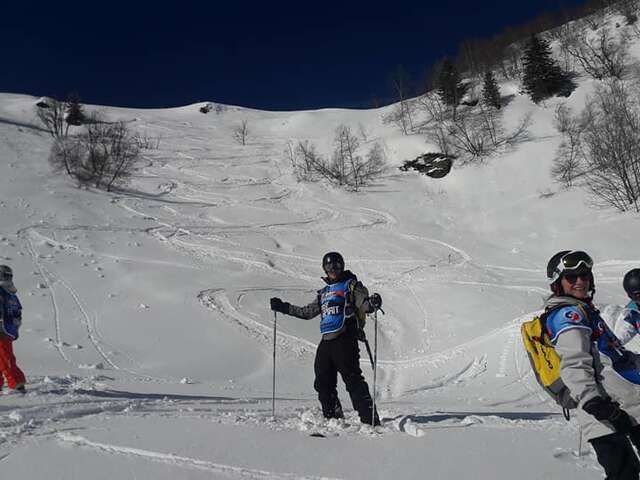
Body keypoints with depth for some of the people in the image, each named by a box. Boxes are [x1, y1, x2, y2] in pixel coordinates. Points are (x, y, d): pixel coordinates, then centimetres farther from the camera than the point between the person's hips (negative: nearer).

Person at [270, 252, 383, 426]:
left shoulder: (351, 285, 5)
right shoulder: (324, 292, 24)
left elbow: (364, 304, -8)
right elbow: (307, 312, 31)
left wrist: (372, 303, -32)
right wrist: (283, 307, 29)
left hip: (345, 339, -7)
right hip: (326, 341, 7)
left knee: (353, 380, -13)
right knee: (323, 382, 7)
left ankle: (370, 419, -12)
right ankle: (333, 418, 17)